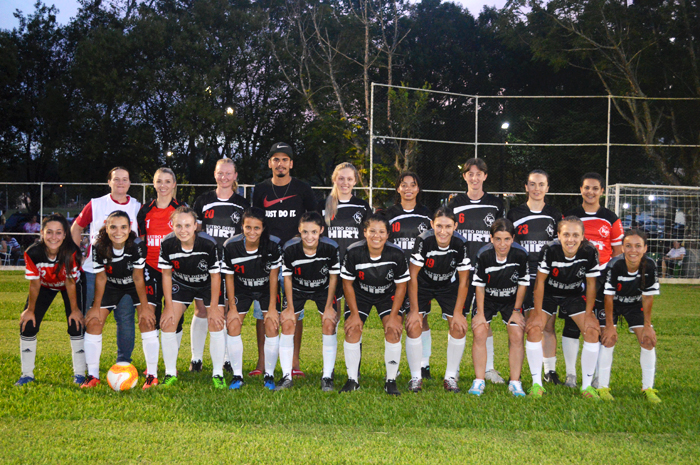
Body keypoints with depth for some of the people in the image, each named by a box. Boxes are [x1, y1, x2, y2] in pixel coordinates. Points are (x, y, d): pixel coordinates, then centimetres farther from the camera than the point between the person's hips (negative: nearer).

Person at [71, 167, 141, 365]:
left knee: (126, 317, 1)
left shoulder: (138, 208, 6)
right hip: (94, 270, 0)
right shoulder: (96, 204, 3)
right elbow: (76, 228, 13)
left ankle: (123, 362, 15)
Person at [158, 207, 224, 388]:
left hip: (208, 284, -2)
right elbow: (166, 274, -10)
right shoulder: (167, 244, -24)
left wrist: (213, 307, -15)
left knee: (216, 325, -12)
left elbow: (215, 276, -19)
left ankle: (217, 374, 3)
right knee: (167, 324, -9)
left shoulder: (209, 244, -31)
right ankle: (170, 374, 5)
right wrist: (169, 306, -10)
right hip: (180, 284, 2)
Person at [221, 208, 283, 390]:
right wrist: (232, 307, -10)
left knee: (272, 327, -13)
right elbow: (229, 277, -10)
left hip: (267, 289, -1)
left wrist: (272, 307, -12)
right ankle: (237, 376, 2)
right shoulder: (231, 246, -23)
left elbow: (273, 276, -13)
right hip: (241, 289, 1)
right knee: (232, 326, -11)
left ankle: (269, 375, 3)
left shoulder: (273, 245, -25)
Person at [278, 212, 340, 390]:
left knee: (329, 325, -11)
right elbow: (287, 277, -11)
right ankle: (287, 377, 2)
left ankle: (327, 377, 1)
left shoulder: (331, 247, -28)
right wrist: (290, 307, -9)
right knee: (287, 325, -9)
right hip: (297, 289, 0)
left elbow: (333, 277, -13)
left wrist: (329, 306, -10)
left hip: (323, 289, 0)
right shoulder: (290, 248, -27)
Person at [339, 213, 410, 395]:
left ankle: (391, 381, -3)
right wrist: (354, 313, -14)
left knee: (394, 331, -17)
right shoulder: (353, 252, -25)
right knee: (352, 331, -13)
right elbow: (347, 284, -12)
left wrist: (393, 316, -16)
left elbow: (401, 286, -12)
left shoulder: (396, 254, -24)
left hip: (388, 295, 0)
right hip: (360, 294, 0)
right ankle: (352, 380, 1)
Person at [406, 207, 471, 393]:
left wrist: (458, 312, -14)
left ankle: (450, 377, 4)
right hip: (422, 284, -1)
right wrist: (414, 310, -21)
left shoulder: (460, 245, -24)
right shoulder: (423, 241, -29)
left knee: (459, 327, -11)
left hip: (448, 285, 2)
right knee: (413, 326, -16)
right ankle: (416, 377, 0)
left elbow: (463, 281, -13)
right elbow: (412, 276, -21)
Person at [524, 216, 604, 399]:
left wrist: (588, 314, -9)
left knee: (593, 331, -14)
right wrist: (538, 313, -17)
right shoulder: (549, 250, -29)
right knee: (533, 328, -20)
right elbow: (540, 282, -19)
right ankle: (537, 384, -8)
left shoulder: (590, 252, -24)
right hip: (549, 294, -1)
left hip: (575, 295, 2)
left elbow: (591, 285, -11)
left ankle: (587, 385, 1)